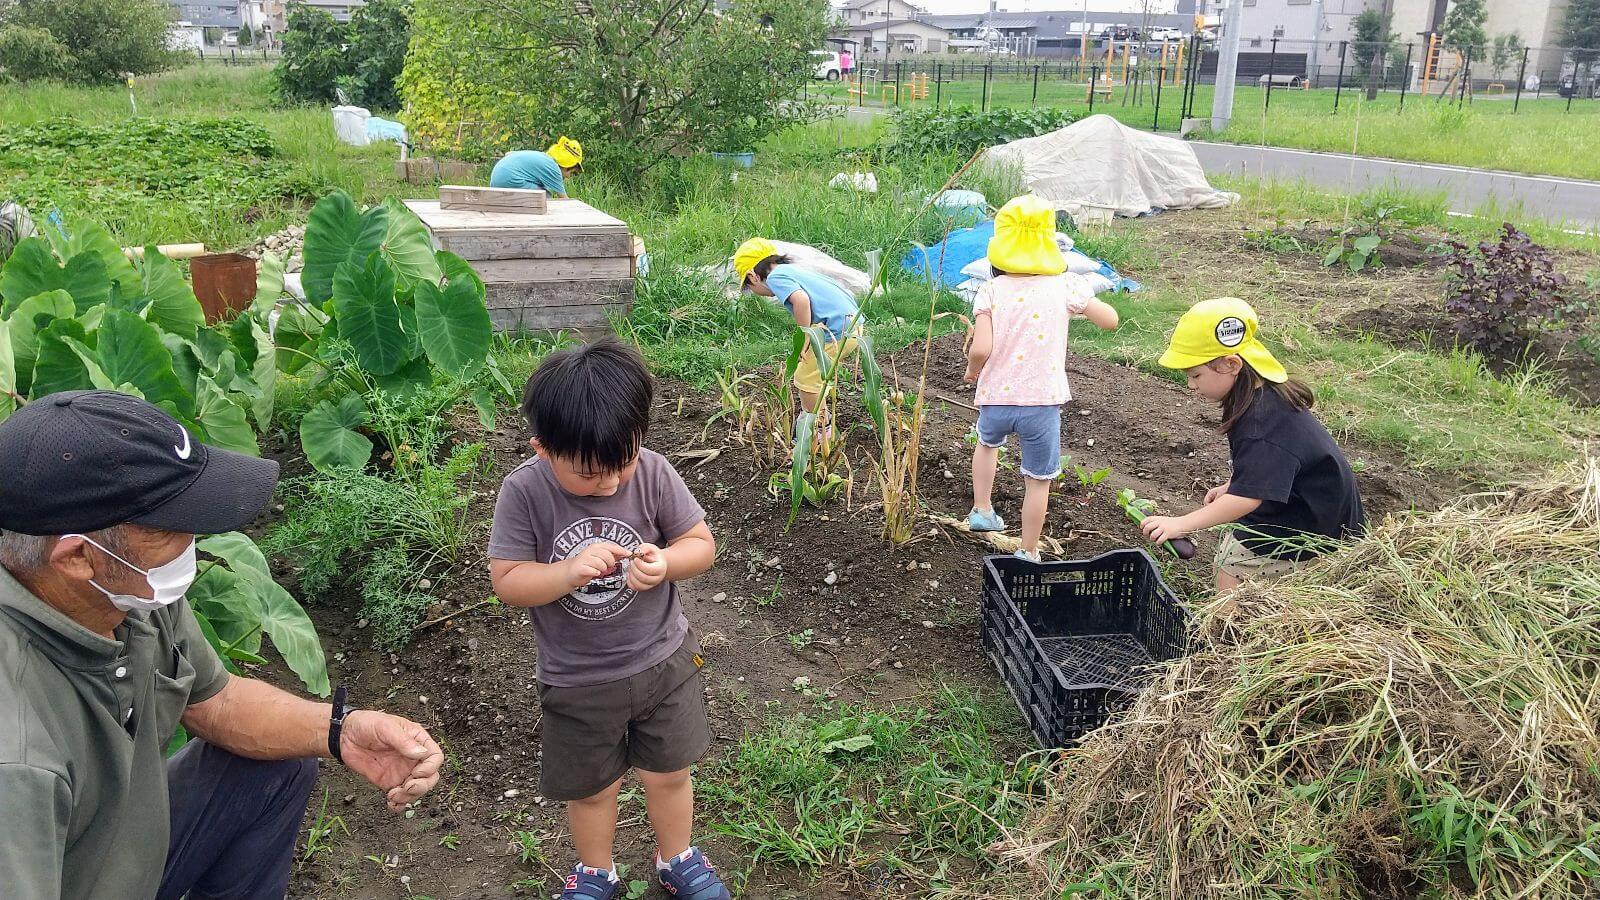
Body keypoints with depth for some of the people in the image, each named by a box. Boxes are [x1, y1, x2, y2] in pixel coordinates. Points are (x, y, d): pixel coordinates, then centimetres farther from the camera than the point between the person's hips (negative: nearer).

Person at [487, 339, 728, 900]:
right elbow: (506, 581, -16)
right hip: (576, 680, 0)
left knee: (668, 772, 18)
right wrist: (570, 571, -33)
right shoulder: (524, 492, -20)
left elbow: (702, 543, -8)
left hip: (662, 662, 1)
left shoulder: (652, 473, -17)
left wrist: (664, 562, -30)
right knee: (590, 787, 20)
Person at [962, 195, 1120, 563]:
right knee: (1038, 481, 14)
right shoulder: (1064, 286, -6)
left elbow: (980, 349, -18)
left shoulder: (991, 291, -7)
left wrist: (973, 370, 4)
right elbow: (1110, 319, 3)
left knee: (988, 441, 35)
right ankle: (1028, 554, 23)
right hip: (1042, 403, -1)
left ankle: (981, 509, 41)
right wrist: (1081, 300, 19)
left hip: (995, 399, 2)